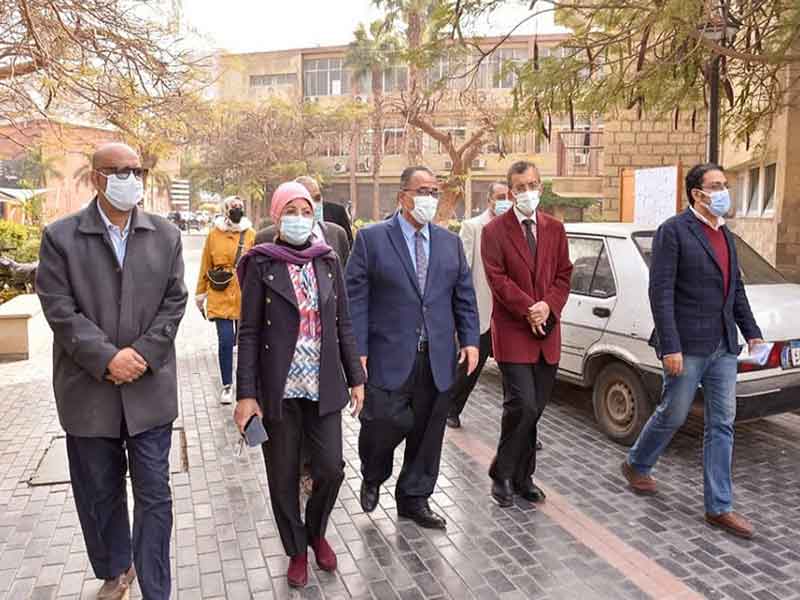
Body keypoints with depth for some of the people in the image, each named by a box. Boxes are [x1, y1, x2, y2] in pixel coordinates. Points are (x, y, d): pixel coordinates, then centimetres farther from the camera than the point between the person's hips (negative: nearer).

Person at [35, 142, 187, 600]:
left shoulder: (166, 235, 3)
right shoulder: (60, 237, -1)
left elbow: (174, 302, 0)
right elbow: (60, 309, -7)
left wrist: (142, 354, -12)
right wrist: (106, 358, -16)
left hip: (149, 387, 1)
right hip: (88, 389, 0)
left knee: (154, 493, 6)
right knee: (99, 492, 16)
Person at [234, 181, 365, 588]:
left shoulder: (328, 261, 5)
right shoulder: (261, 265, -5)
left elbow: (343, 324, 8)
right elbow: (248, 333, -6)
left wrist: (355, 377, 6)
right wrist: (246, 394, -11)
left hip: (323, 385, 3)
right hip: (278, 388, -2)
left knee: (331, 468, 4)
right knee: (283, 476, 9)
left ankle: (316, 532, 35)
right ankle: (296, 550, 33)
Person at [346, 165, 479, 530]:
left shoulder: (450, 242, 12)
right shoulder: (371, 238, -1)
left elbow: (464, 297, 14)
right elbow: (356, 298, -5)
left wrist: (469, 339, 2)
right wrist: (358, 350, -12)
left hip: (438, 359, 4)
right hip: (390, 356, -4)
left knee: (427, 432, 10)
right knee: (384, 423, -4)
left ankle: (414, 498, 30)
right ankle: (373, 478, 30)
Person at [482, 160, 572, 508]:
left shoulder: (555, 229, 13)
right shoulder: (495, 231, -2)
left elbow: (564, 275, 10)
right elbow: (497, 280, -9)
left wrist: (548, 306, -8)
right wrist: (528, 309, -17)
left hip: (547, 333, 5)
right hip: (513, 332, -5)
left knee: (535, 408, 10)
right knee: (523, 405, -11)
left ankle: (523, 477, 26)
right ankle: (502, 474, 10)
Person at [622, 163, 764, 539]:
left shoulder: (725, 235, 13)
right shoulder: (673, 231, -10)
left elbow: (736, 290, 20)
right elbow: (661, 293, -16)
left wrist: (752, 333, 15)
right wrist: (670, 347, -19)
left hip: (723, 347, 7)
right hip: (687, 346, -7)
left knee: (722, 425, 8)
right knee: (673, 415, 6)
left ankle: (719, 508, 18)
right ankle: (636, 465, 33)